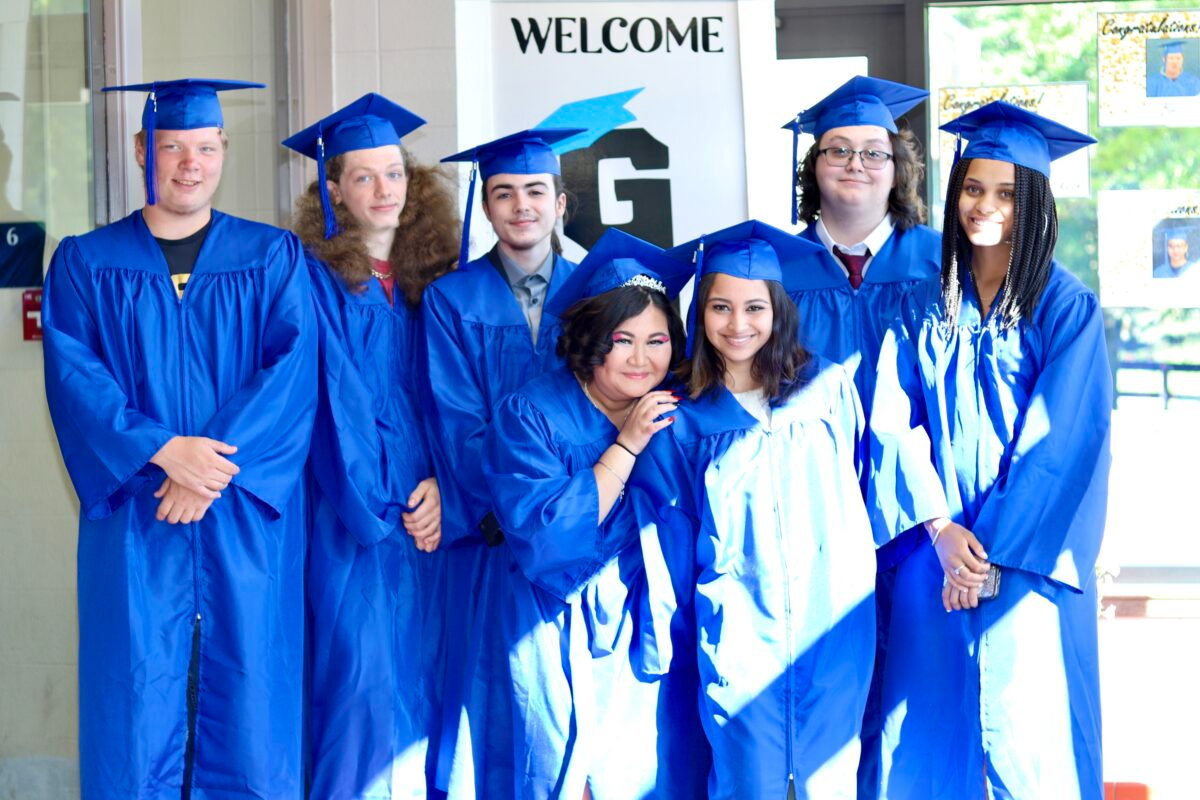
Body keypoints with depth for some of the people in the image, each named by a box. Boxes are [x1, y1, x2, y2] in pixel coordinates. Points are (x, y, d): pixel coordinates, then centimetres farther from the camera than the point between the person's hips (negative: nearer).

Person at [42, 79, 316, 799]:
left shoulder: (274, 258, 7)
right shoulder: (86, 262, 8)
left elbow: (293, 369, -5)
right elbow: (73, 375, -4)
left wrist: (217, 468, -17)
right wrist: (162, 449, -18)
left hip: (248, 521, 0)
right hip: (134, 523, 0)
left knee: (249, 710, 2)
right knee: (137, 716, 1)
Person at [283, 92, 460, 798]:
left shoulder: (433, 279, 10)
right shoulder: (317, 280, -3)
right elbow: (338, 401, -9)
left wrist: (442, 482, -8)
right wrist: (383, 501, -13)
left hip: (429, 509, 4)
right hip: (355, 518, -4)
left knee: (421, 677, 7)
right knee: (363, 669, -4)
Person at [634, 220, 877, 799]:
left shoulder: (829, 387, 3)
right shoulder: (681, 417, 1)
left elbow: (859, 485, 11)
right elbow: (672, 534, 8)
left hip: (835, 618, 1)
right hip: (739, 630, -1)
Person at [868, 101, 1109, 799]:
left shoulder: (1068, 309, -5)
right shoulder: (925, 307, 6)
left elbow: (1059, 443, -10)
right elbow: (897, 423, 0)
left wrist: (995, 547, -14)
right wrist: (941, 528, -12)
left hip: (1030, 555, -3)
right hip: (936, 552, 3)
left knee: (1027, 734, 1)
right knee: (933, 726, 7)